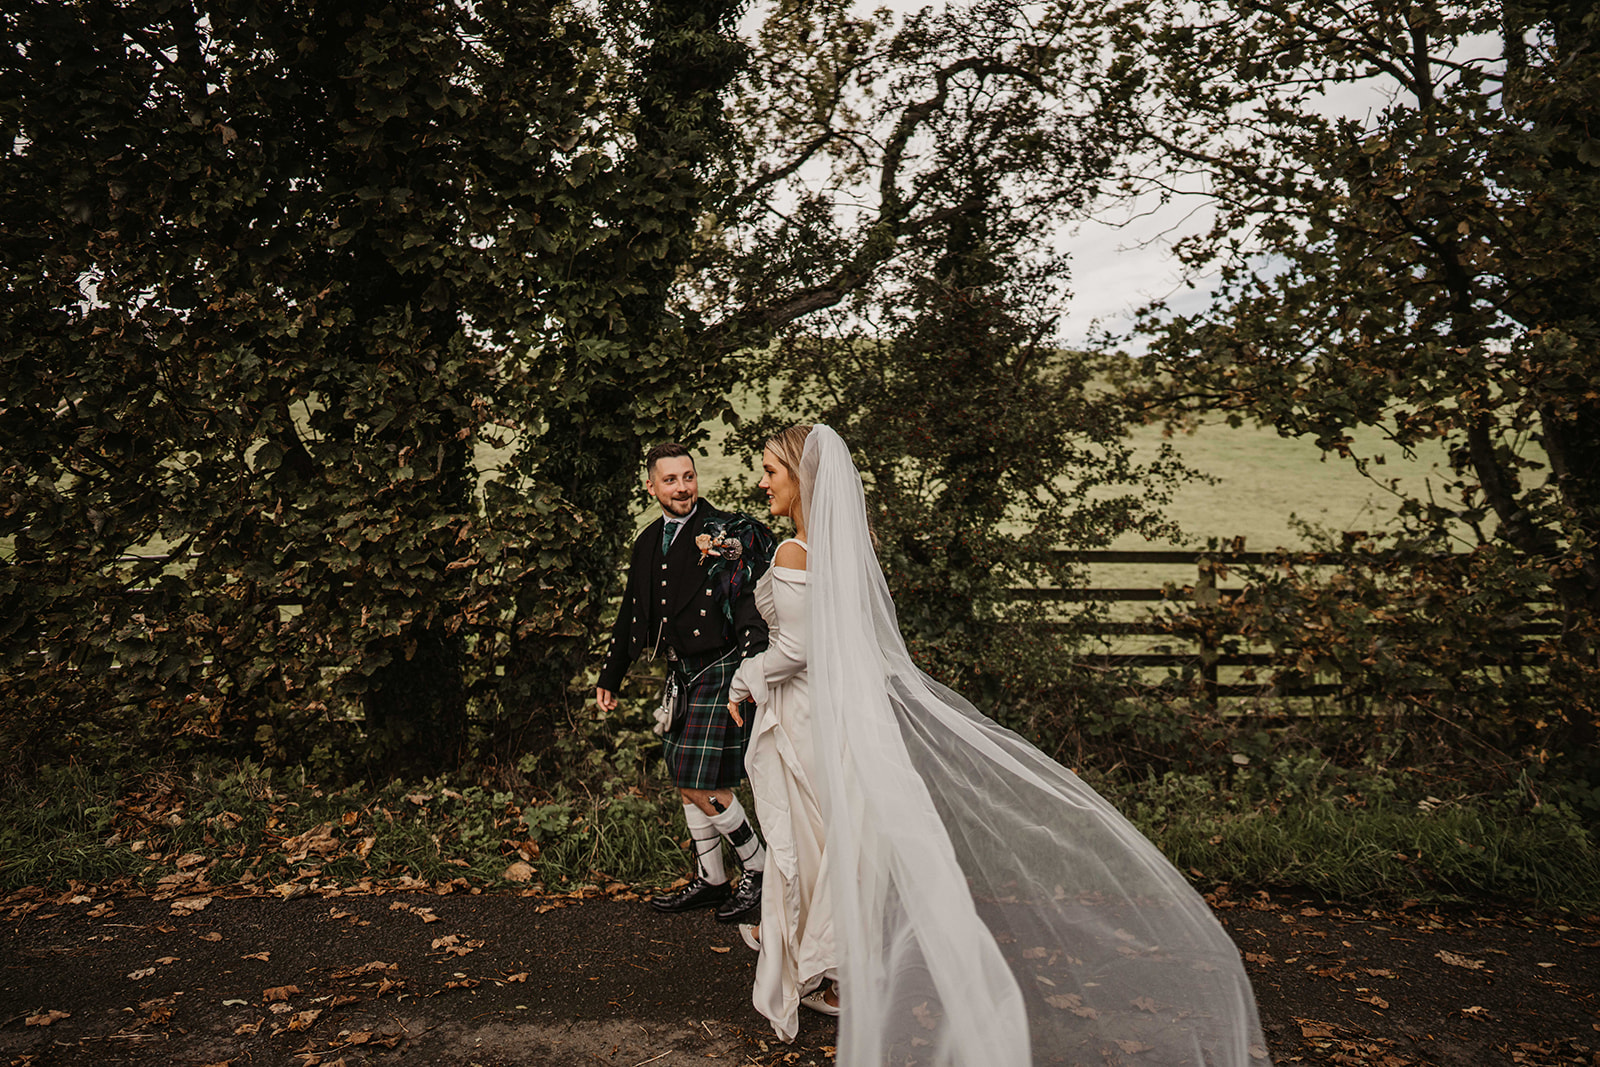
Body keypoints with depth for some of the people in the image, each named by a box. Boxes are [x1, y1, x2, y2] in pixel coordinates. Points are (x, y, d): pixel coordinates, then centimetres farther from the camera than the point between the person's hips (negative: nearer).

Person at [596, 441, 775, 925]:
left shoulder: (726, 531, -10)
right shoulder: (648, 543, 11)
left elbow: (748, 599, -18)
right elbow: (631, 613, 19)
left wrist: (752, 670, -29)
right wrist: (610, 675, 21)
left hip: (719, 669, -7)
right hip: (681, 672, 8)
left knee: (704, 786, -7)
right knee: (685, 784, 14)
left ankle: (760, 870, 12)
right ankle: (711, 880, 29)